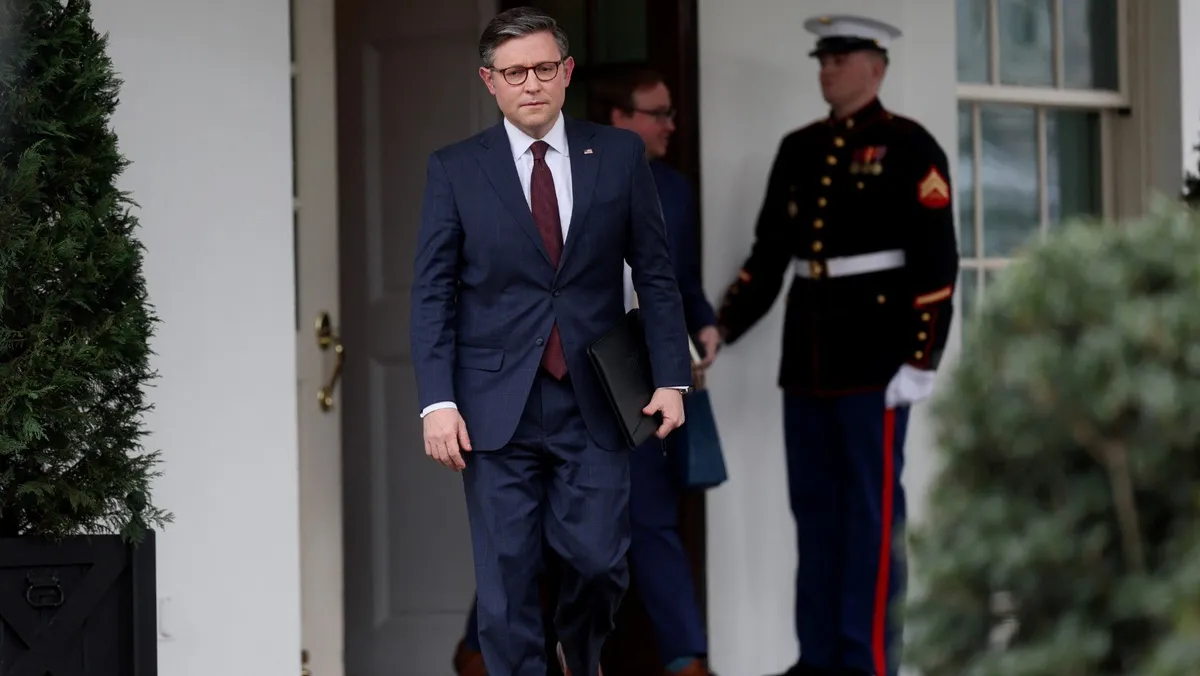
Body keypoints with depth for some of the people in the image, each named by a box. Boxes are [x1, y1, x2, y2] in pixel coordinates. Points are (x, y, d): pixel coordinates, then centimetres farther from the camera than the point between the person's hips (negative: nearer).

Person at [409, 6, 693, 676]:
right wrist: (438, 401, -8)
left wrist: (672, 377, 0)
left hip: (594, 401, 1)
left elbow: (656, 273, 7)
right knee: (506, 577, -1)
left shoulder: (620, 155, 5)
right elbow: (433, 292, 1)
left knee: (600, 561, 1)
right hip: (498, 404, -1)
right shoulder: (454, 169, 3)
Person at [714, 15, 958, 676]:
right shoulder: (799, 149, 13)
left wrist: (921, 361, -17)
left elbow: (937, 262, -11)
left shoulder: (909, 147, -6)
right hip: (808, 352, 7)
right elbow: (768, 255, 15)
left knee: (873, 508, -3)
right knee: (815, 506, 9)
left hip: (876, 352, -7)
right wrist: (719, 330, 6)